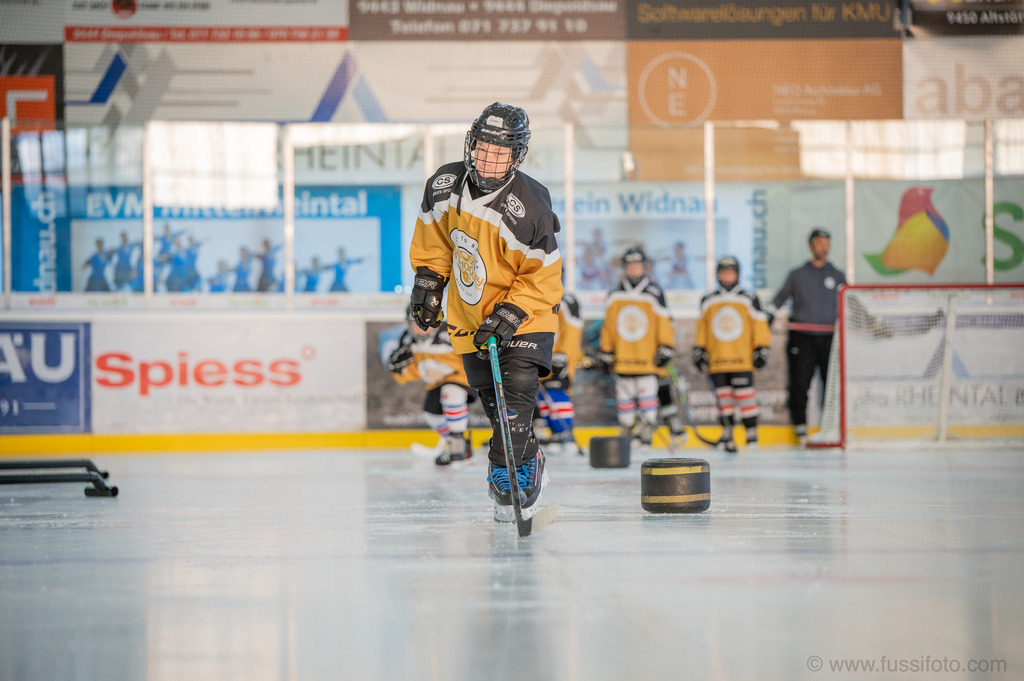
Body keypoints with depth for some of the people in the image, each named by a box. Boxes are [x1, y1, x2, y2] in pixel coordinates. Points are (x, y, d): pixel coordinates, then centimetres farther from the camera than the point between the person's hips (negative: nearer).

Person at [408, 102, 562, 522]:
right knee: (495, 405, 7)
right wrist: (427, 283, 6)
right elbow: (434, 239, 11)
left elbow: (542, 278, -17)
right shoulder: (445, 185, -9)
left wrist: (509, 316, -25)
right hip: (468, 314, 5)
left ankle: (508, 480, -12)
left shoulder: (528, 207, -24)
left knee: (518, 391, -20)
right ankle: (529, 469, 27)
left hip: (524, 313, -5)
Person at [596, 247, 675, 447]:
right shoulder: (615, 296, 9)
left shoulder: (654, 294, 0)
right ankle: (627, 430, 17)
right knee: (624, 397, 5)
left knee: (647, 394, -6)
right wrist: (605, 352, 14)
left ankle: (647, 428, 3)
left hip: (647, 358, -3)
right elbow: (608, 325, 15)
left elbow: (663, 323, 2)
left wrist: (665, 349, -3)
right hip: (622, 359, 3)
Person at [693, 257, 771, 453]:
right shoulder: (708, 301, 13)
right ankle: (727, 433, 8)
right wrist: (699, 350, 12)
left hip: (743, 360, -3)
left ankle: (751, 430, 2)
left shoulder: (749, 299, 6)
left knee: (745, 393, -8)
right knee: (723, 396, 1)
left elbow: (760, 326, 6)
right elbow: (702, 328, 18)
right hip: (717, 361, 3)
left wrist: (761, 349, 1)